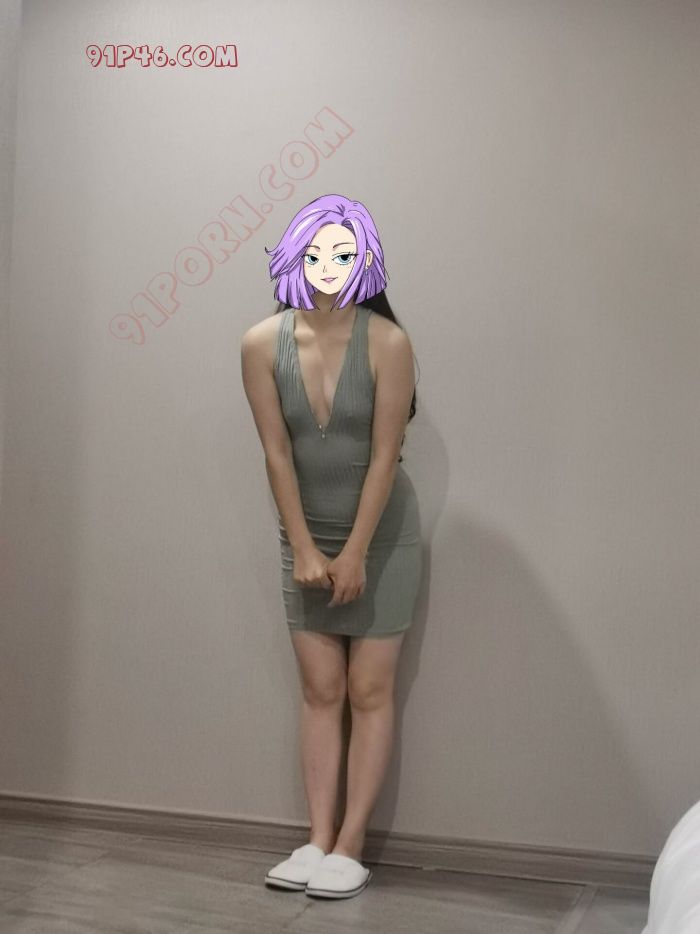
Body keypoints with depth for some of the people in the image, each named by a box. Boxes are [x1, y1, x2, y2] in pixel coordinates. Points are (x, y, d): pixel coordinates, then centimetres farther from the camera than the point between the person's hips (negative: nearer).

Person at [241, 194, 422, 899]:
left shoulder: (387, 342, -19)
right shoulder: (263, 343, -10)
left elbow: (384, 456, -17)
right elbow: (277, 453, -8)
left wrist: (354, 554, -15)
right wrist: (304, 549, -9)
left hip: (381, 533, -3)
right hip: (305, 534, 3)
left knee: (369, 692, 3)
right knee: (320, 693, 8)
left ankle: (349, 849, 11)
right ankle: (317, 840, 16)